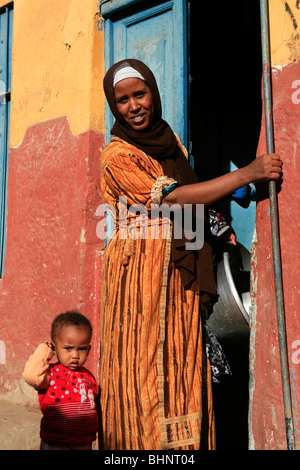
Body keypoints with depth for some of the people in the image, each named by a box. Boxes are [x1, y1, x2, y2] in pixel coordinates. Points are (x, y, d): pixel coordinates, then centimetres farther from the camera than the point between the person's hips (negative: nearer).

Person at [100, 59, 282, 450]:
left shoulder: (169, 140, 15)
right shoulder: (118, 155, -6)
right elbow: (172, 198, -16)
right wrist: (247, 173, -15)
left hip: (180, 271, 6)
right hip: (141, 271, -6)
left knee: (182, 366, 5)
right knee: (145, 366, -4)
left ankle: (184, 444, 13)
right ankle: (147, 443, 6)